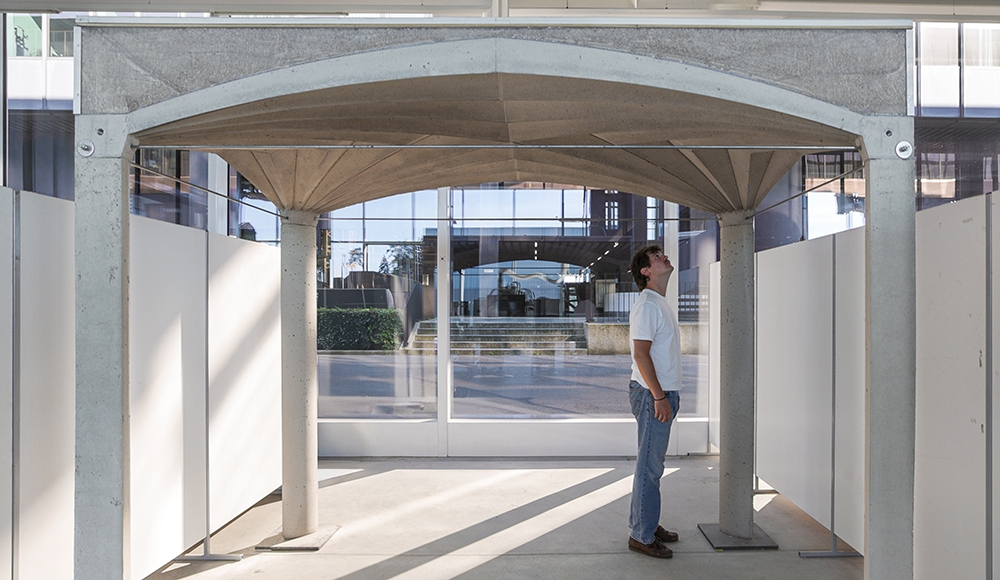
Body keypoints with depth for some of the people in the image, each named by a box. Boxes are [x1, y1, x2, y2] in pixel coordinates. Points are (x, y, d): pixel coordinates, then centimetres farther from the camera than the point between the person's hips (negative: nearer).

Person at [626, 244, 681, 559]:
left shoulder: (660, 303, 16)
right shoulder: (647, 305, -15)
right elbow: (641, 353, -21)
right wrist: (659, 397, -22)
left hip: (662, 393, 10)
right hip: (652, 394, -10)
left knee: (651, 463, 17)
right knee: (650, 466, -3)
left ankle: (646, 523, 28)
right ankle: (641, 536, 5)